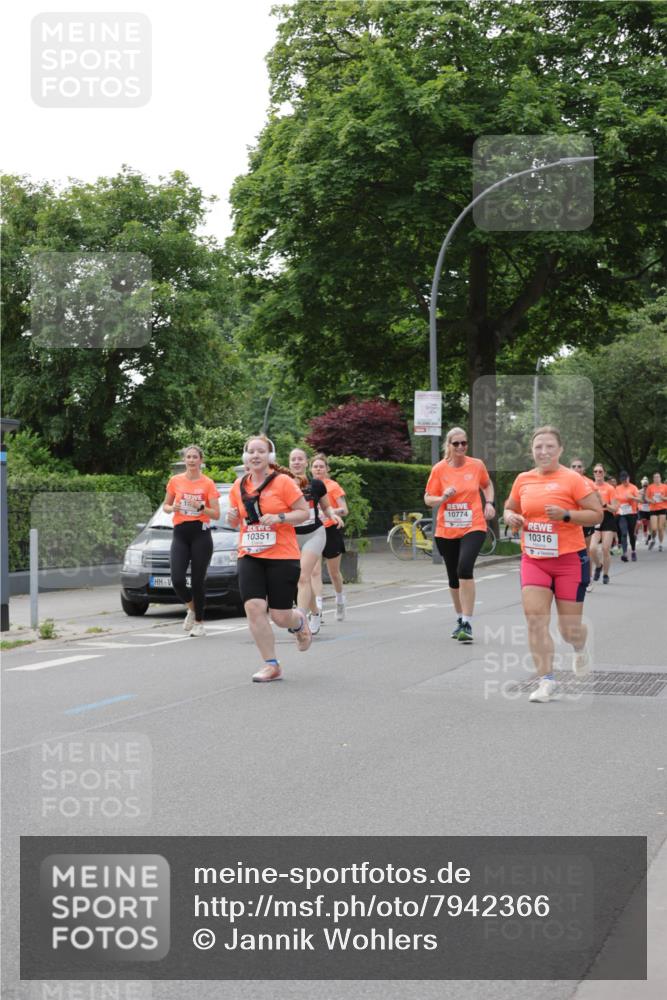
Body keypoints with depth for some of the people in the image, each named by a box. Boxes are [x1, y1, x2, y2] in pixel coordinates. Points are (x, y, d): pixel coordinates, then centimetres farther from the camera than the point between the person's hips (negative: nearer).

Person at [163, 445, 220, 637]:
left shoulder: (208, 483, -1)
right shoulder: (175, 481, 6)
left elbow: (216, 514, -1)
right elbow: (165, 505, 16)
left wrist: (201, 508, -18)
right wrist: (172, 508, -6)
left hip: (201, 534, -2)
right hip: (180, 534, 2)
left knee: (198, 580, 0)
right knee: (177, 579, -11)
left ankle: (199, 622, 14)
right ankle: (191, 609, 18)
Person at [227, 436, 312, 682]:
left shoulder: (283, 482, -6)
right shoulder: (239, 486, 8)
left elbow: (304, 512, -5)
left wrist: (279, 518, -20)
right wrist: (232, 517, -3)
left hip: (282, 557, -4)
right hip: (249, 557, 4)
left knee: (280, 616, -1)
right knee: (254, 608, -13)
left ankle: (299, 622, 38)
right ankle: (271, 665, -2)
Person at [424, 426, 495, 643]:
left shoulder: (477, 465, -1)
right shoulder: (439, 469, -2)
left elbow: (487, 485, 19)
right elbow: (428, 499, 3)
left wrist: (489, 503, 2)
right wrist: (443, 498, -17)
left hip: (473, 527, -2)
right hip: (446, 531, 2)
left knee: (464, 568, -24)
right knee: (453, 577, 13)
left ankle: (467, 624, -20)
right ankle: (460, 619, 34)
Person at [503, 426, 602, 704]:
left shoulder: (572, 479, -9)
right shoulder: (523, 480, 5)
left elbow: (597, 514, -9)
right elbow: (510, 508, 21)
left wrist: (565, 515, -22)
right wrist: (511, 517, -3)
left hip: (570, 559, -3)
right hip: (533, 559, 3)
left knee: (569, 628, 4)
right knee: (535, 619, -12)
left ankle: (580, 648, 41)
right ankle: (546, 680, -3)